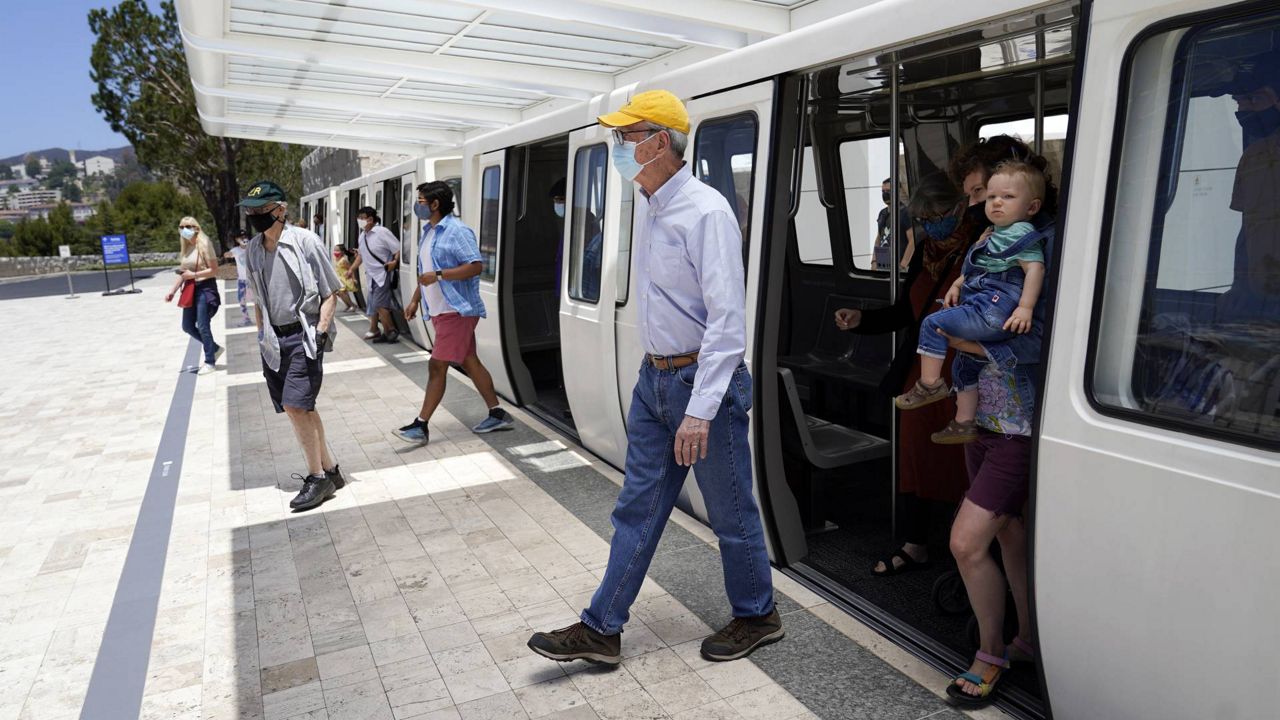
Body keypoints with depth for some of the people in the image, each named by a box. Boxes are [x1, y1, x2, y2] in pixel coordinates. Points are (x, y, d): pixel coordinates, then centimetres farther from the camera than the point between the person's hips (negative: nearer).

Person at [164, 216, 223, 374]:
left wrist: (194, 275, -19)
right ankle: (214, 348, 26)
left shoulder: (204, 245, -10)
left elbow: (214, 270, -14)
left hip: (205, 288, -8)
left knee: (203, 326, -5)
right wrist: (173, 291, 9)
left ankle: (210, 362, 7)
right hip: (191, 290, 8)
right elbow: (183, 272, 15)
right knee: (187, 326, 9)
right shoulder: (186, 248, 11)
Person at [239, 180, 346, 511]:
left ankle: (317, 476, 2)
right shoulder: (253, 249, 8)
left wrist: (321, 330, -13)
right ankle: (329, 469, 20)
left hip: (303, 335, -6)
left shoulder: (305, 241, -9)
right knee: (301, 408, 7)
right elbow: (259, 300, 19)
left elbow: (329, 293, -6)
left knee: (295, 405, -12)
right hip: (274, 338, 6)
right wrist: (261, 336, 17)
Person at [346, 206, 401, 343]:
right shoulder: (362, 236, 11)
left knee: (379, 304, -13)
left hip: (383, 274, -8)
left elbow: (399, 249, -15)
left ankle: (392, 330, -1)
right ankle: (374, 330, 21)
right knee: (373, 305, 11)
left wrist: (395, 262, -30)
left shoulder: (382, 232, -13)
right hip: (372, 275, 8)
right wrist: (352, 269, 20)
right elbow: (361, 254, 24)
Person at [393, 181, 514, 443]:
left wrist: (439, 275, -25)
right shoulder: (428, 232, 15)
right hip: (440, 311, 10)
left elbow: (476, 266, -23)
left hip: (456, 311, -10)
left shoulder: (457, 231, -15)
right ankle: (498, 415, 20)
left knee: (437, 366, -7)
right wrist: (415, 300, 19)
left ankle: (420, 426, 0)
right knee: (469, 362, 12)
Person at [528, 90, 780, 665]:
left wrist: (700, 411, -25)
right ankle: (601, 629, 22)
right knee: (636, 509, 12)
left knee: (731, 513, 8)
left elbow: (727, 320, -23)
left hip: (703, 381, -8)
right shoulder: (651, 211, 11)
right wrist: (656, 371, 19)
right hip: (654, 378, 9)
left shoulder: (705, 212, -18)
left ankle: (757, 617, 30)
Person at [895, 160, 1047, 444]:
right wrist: (956, 285, 18)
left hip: (994, 312, -11)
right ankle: (964, 424, 29)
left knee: (933, 324, -15)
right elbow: (974, 270, 33)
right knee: (964, 364, 21)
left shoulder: (1022, 233, -8)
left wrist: (1025, 307, -28)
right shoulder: (994, 234, 21)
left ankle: (929, 384, -5)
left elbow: (1035, 268, -20)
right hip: (983, 311, 11)